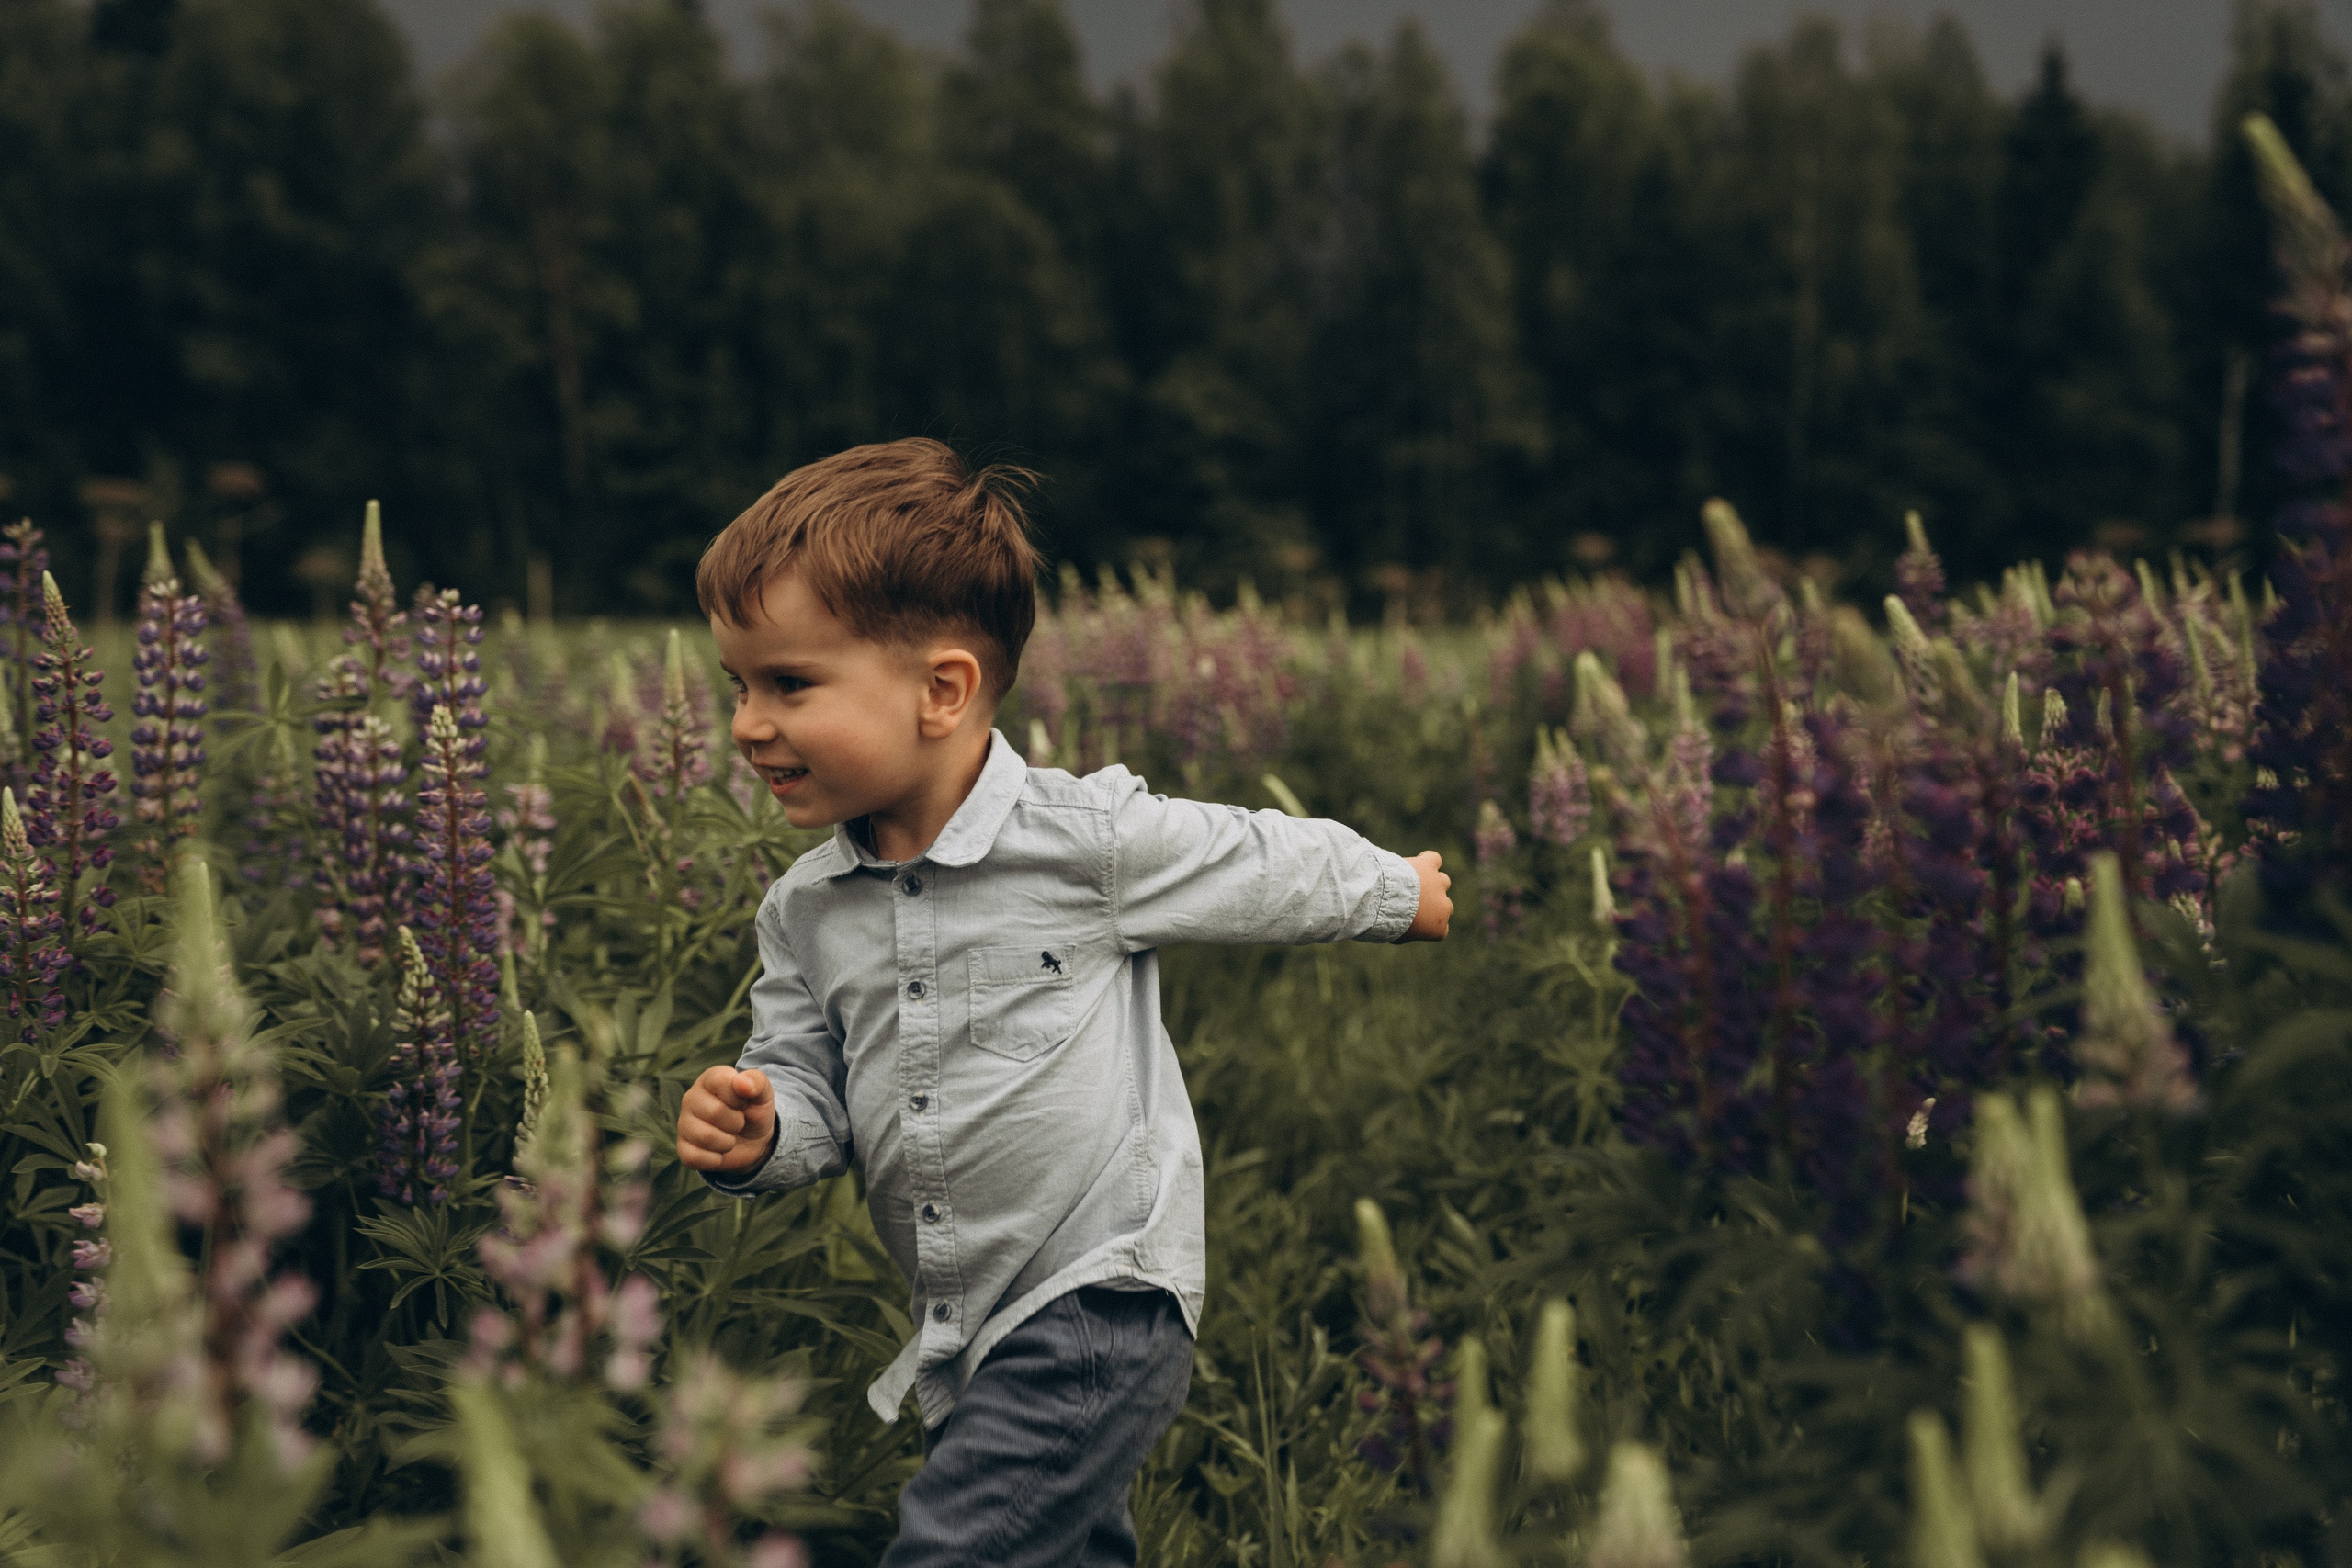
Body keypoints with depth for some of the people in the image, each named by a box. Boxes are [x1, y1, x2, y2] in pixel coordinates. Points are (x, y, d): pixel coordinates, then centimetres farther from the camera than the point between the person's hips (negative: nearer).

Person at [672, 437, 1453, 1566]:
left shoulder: (1091, 839, -14)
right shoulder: (803, 913, 3)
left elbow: (1265, 867, 2)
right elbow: (811, 1086, 10)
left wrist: (1399, 890, 19)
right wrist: (759, 1130, -14)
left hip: (1103, 1300, -7)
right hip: (960, 1336, 7)